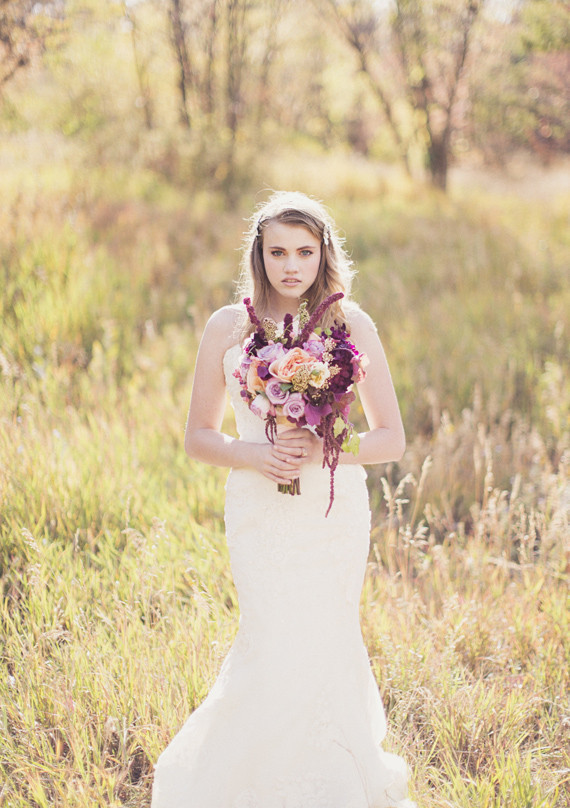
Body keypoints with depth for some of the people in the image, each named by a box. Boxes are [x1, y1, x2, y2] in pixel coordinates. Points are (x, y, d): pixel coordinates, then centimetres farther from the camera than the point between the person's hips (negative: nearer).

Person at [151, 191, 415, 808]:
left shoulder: (352, 326, -1)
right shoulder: (228, 327, 1)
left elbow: (391, 438, 1)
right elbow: (198, 437, 7)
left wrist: (323, 449, -16)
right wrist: (250, 454, -13)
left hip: (335, 510, 1)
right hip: (259, 512, 0)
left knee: (325, 647, 6)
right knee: (276, 649, -7)